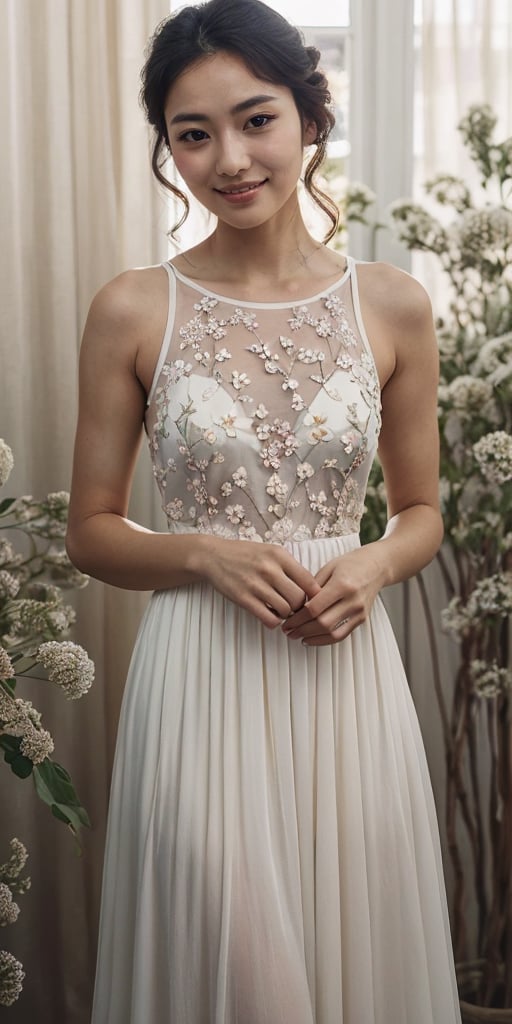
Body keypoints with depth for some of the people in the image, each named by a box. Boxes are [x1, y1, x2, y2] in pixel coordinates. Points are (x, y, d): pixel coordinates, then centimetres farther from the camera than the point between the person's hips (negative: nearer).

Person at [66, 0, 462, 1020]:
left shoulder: (392, 305, 2)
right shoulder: (133, 312, -3)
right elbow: (90, 531, 3)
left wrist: (374, 564, -9)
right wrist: (209, 555, -14)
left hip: (347, 676, 2)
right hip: (200, 685, -2)